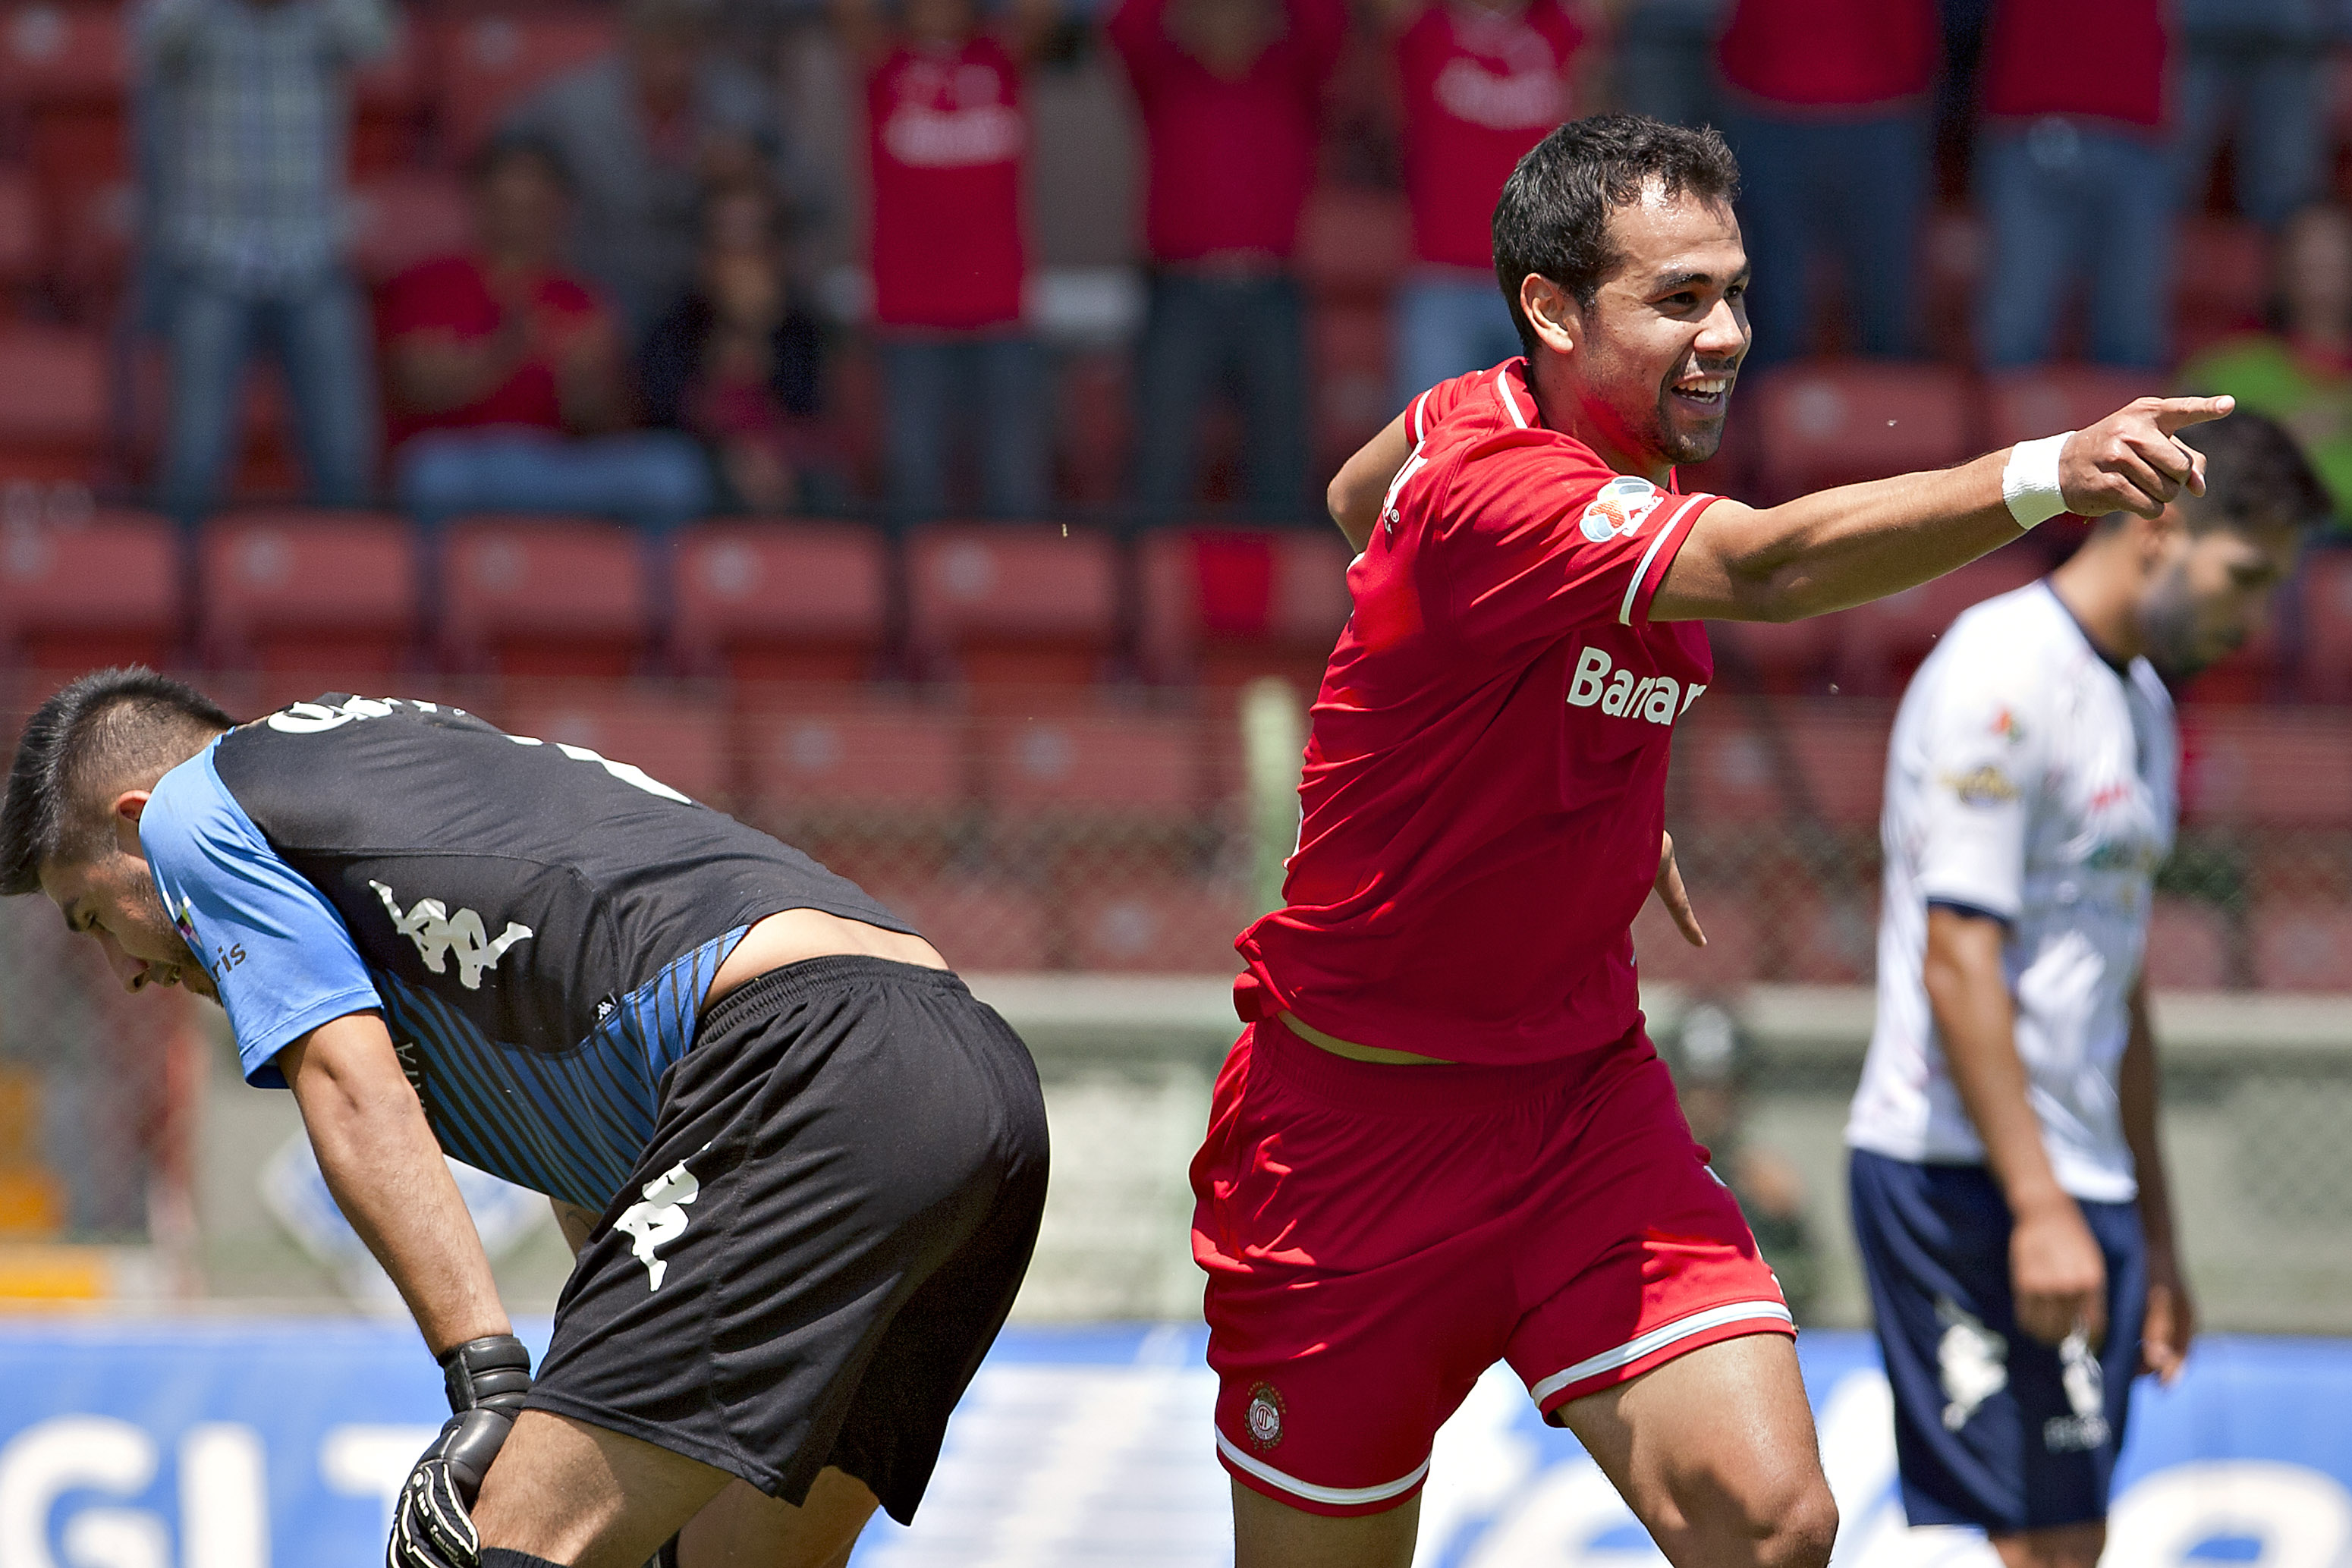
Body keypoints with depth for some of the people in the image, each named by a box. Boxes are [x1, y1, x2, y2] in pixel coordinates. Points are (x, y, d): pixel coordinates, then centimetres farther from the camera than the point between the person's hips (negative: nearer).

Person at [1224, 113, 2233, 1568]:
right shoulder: (1491, 486, -25)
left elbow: (1360, 496, 25)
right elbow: (1764, 568, -43)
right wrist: (2045, 472, -55)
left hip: (1584, 1094, 7)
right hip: (1359, 1112, -7)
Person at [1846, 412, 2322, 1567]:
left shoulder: (2142, 699, 18)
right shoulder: (2002, 678, -12)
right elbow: (1958, 961, -18)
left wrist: (2153, 1232, 22)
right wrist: (2039, 1207, -22)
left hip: (2078, 1192, 9)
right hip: (1967, 1178, -9)